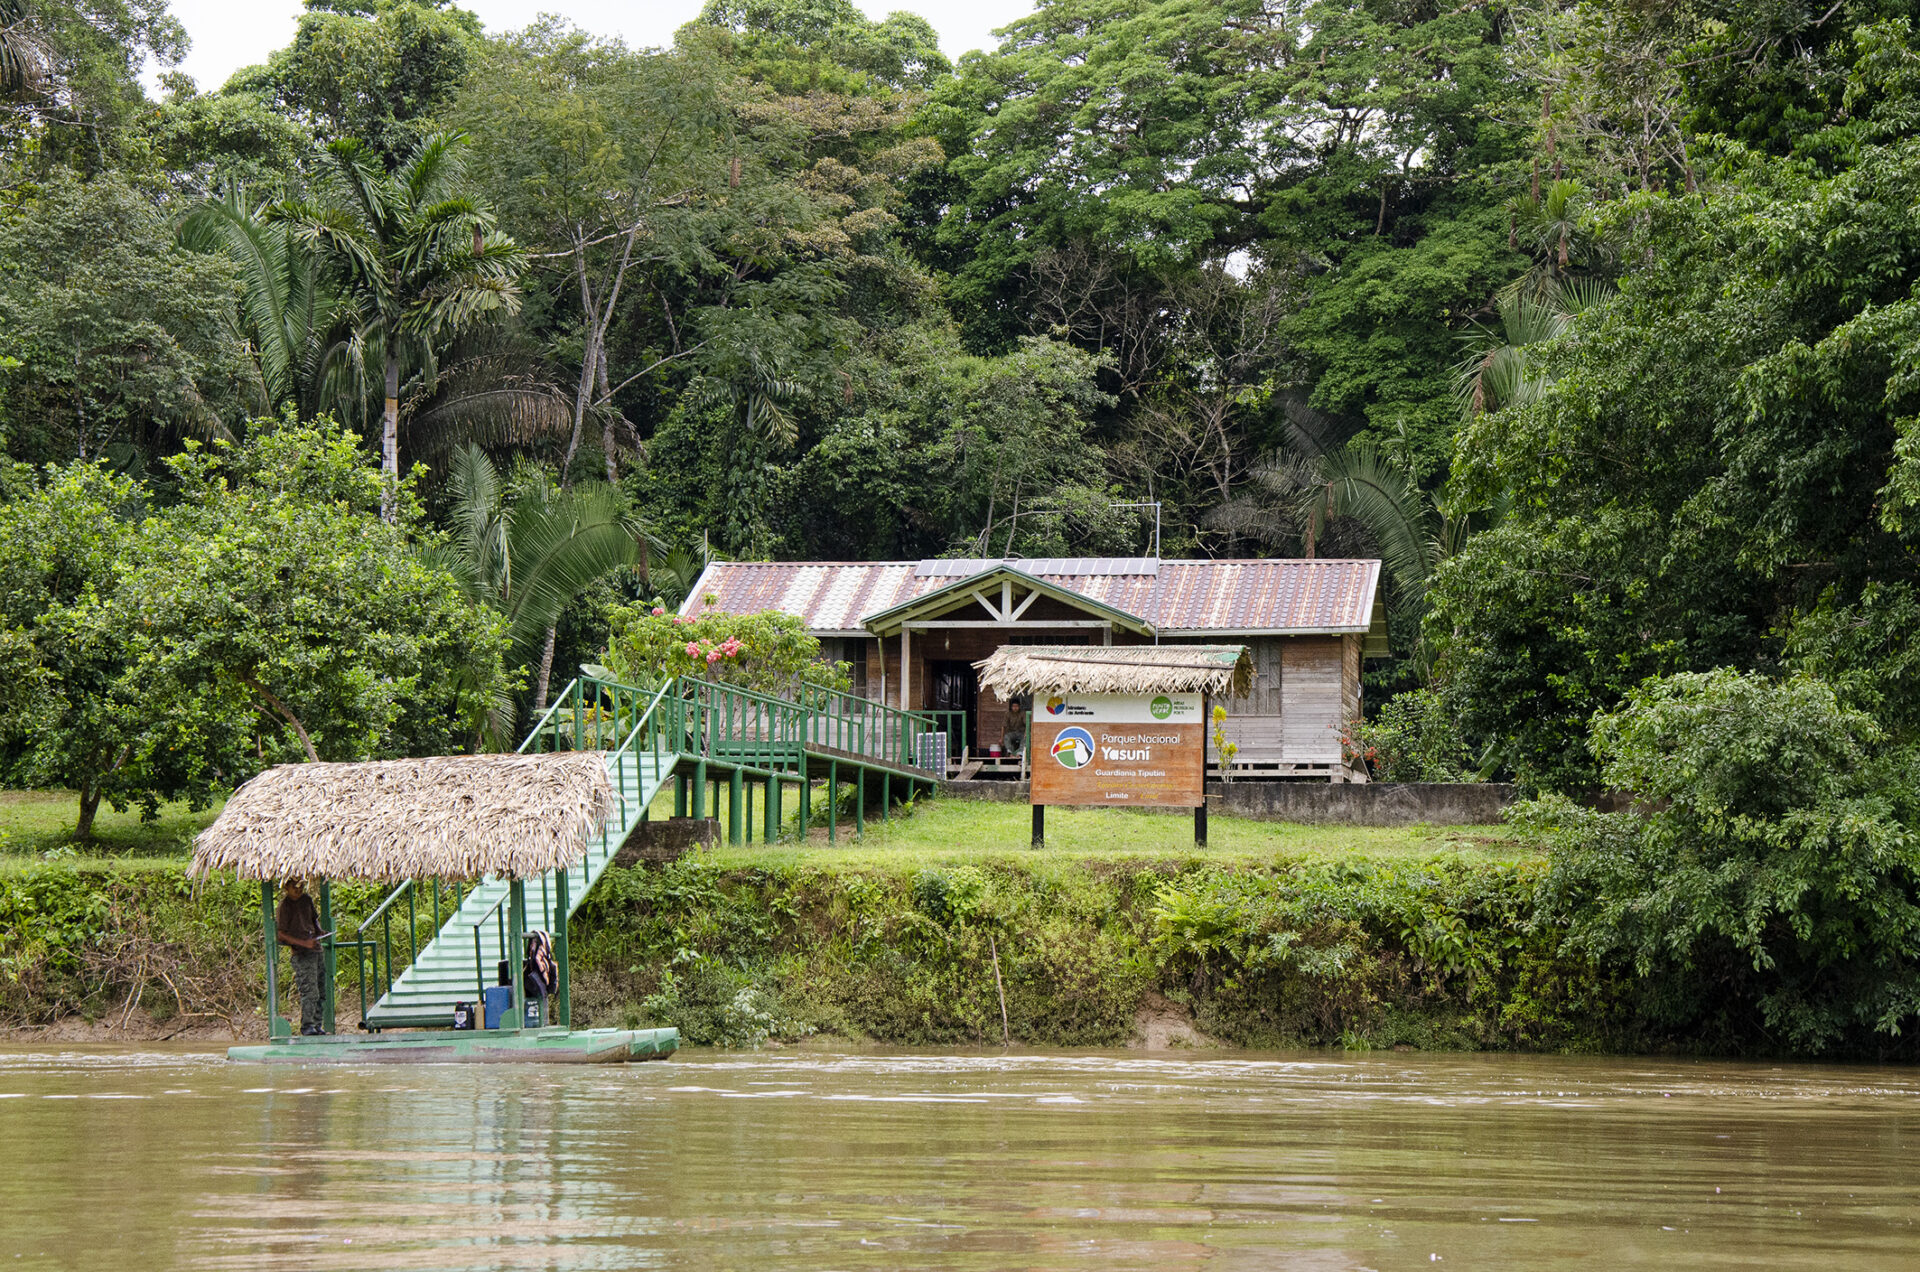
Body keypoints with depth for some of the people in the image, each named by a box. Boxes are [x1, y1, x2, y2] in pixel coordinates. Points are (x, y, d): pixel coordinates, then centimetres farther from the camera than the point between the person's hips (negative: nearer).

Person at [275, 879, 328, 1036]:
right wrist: (304, 943, -18)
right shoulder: (284, 906, -8)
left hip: (316, 950, 7)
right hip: (302, 954, -7)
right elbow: (281, 934, -11)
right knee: (310, 992, -13)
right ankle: (307, 1025, -6)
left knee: (322, 992, 9)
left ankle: (318, 1024, 18)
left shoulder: (306, 899, 12)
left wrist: (319, 932, 7)